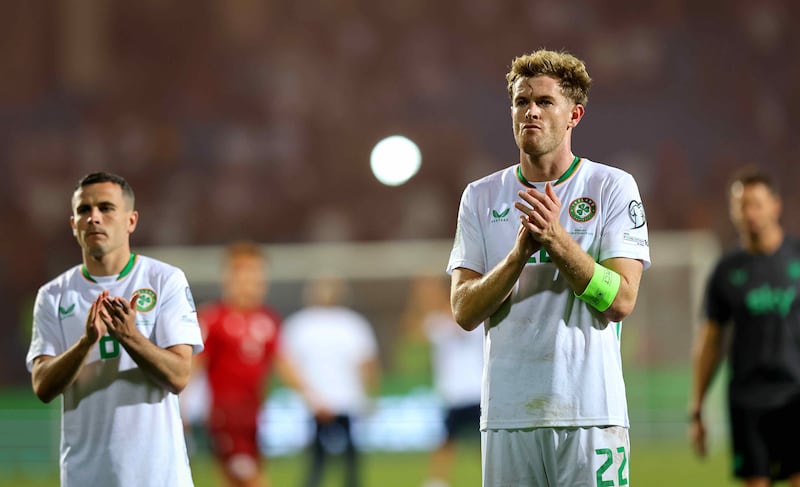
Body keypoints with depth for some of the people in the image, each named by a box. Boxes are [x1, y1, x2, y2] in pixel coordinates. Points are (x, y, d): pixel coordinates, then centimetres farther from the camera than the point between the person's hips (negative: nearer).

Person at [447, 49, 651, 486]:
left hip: (591, 413, -2)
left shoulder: (614, 187, 3)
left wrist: (556, 239, -17)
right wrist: (519, 253, -14)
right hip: (507, 413, 2)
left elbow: (620, 301, -7)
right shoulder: (481, 197, 10)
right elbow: (464, 312, 1)